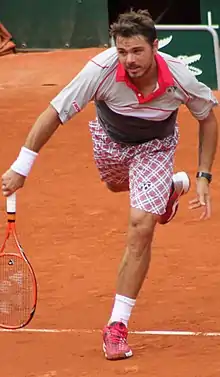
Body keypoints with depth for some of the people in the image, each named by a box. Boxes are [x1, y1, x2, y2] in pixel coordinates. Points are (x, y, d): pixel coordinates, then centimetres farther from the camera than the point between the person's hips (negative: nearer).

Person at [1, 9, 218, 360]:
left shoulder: (180, 78, -34)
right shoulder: (101, 70, -39)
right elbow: (54, 114, -31)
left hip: (154, 145, -2)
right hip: (110, 138, 2)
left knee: (141, 227, -16)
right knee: (117, 185, 32)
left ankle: (118, 325, -8)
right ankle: (171, 187, 68)